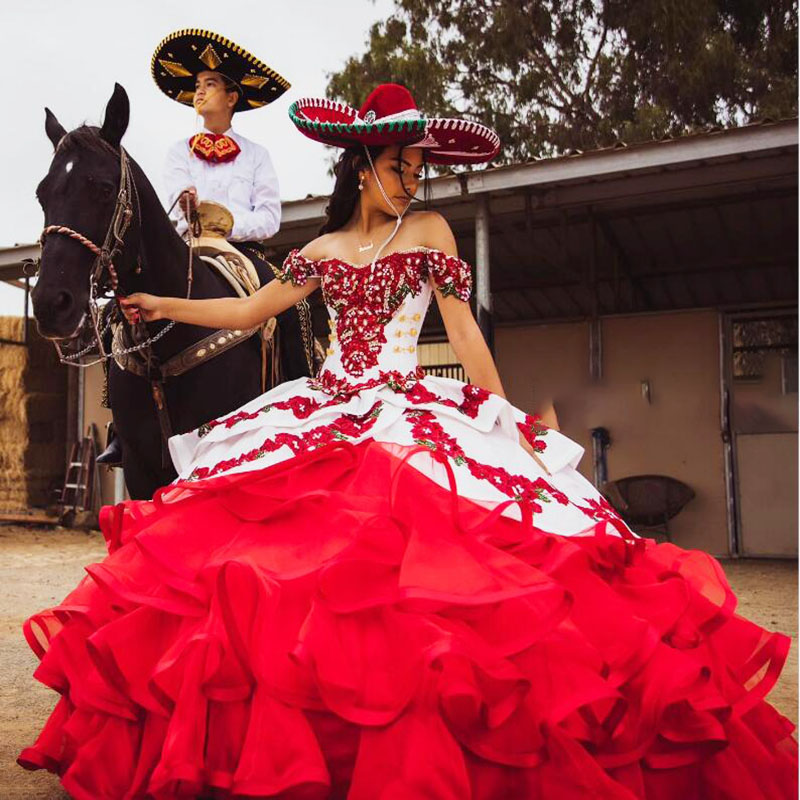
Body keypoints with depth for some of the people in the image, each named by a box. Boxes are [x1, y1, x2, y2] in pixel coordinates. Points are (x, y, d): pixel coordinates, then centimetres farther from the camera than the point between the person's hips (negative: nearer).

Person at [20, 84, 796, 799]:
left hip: (408, 413, -4)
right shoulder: (322, 252, 13)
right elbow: (250, 310, 21)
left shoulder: (428, 231, 4)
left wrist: (508, 424, -2)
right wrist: (164, 306, 22)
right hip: (324, 414, 4)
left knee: (410, 567, -21)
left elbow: (464, 331, 1)